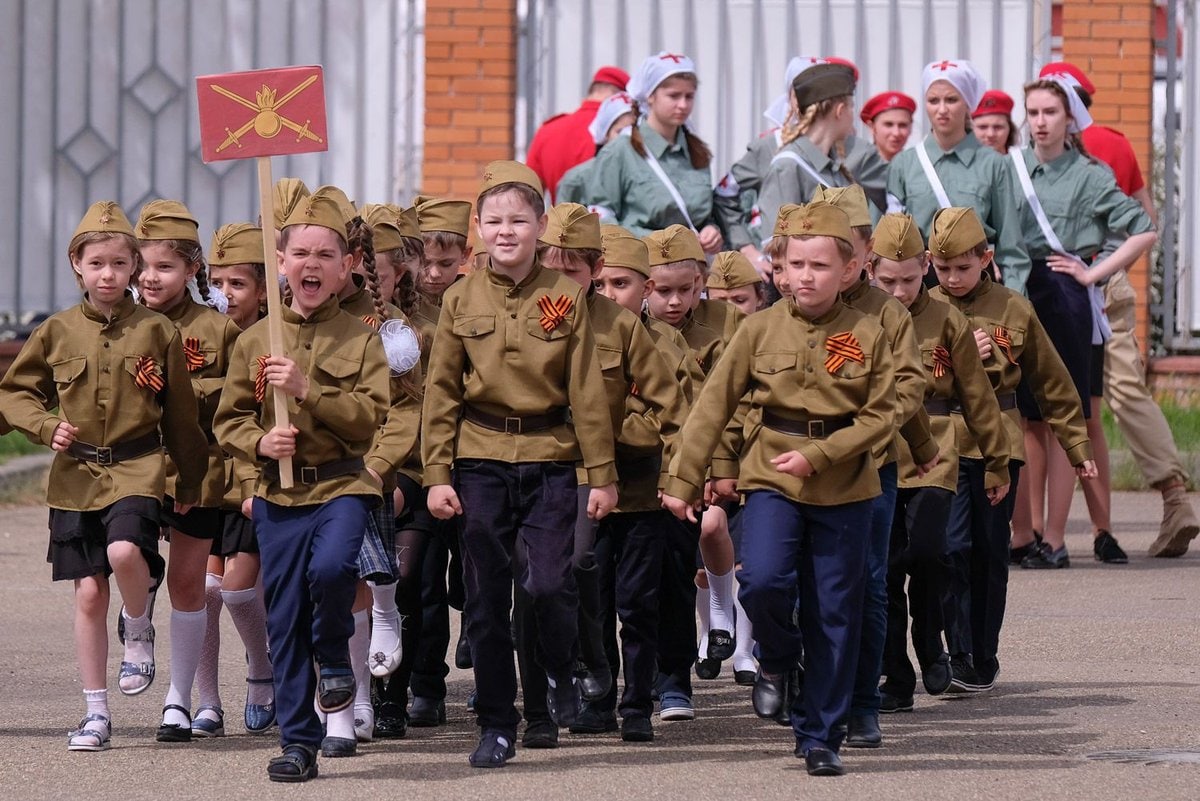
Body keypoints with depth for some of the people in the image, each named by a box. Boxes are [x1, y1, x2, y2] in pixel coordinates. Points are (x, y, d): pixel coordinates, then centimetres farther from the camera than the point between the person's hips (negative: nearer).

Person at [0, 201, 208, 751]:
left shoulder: (158, 332, 0)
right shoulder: (56, 333, 4)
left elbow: (180, 413, 7)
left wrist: (189, 481, 11)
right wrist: (46, 427, -6)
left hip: (137, 468, -2)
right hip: (76, 475, 2)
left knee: (125, 551, -30)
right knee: (88, 593, 3)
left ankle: (139, 632, 3)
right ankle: (96, 714, 12)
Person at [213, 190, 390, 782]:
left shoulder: (361, 340, 1)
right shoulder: (255, 341, 7)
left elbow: (370, 418, -8)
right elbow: (228, 419, 10)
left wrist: (307, 390, -18)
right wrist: (259, 442, -11)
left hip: (342, 486, -2)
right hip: (278, 494, 2)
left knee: (331, 568, -30)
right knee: (284, 623, 2)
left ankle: (333, 655, 1)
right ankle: (298, 743, 12)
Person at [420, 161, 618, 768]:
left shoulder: (564, 298, 1)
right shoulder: (461, 302, 3)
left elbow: (587, 392, 1)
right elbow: (441, 394, 4)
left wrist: (602, 475, -1)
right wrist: (437, 475, -2)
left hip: (549, 461, -1)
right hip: (480, 465, 1)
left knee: (549, 583, -15)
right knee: (486, 600, 3)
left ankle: (561, 673, 16)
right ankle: (496, 725, 13)